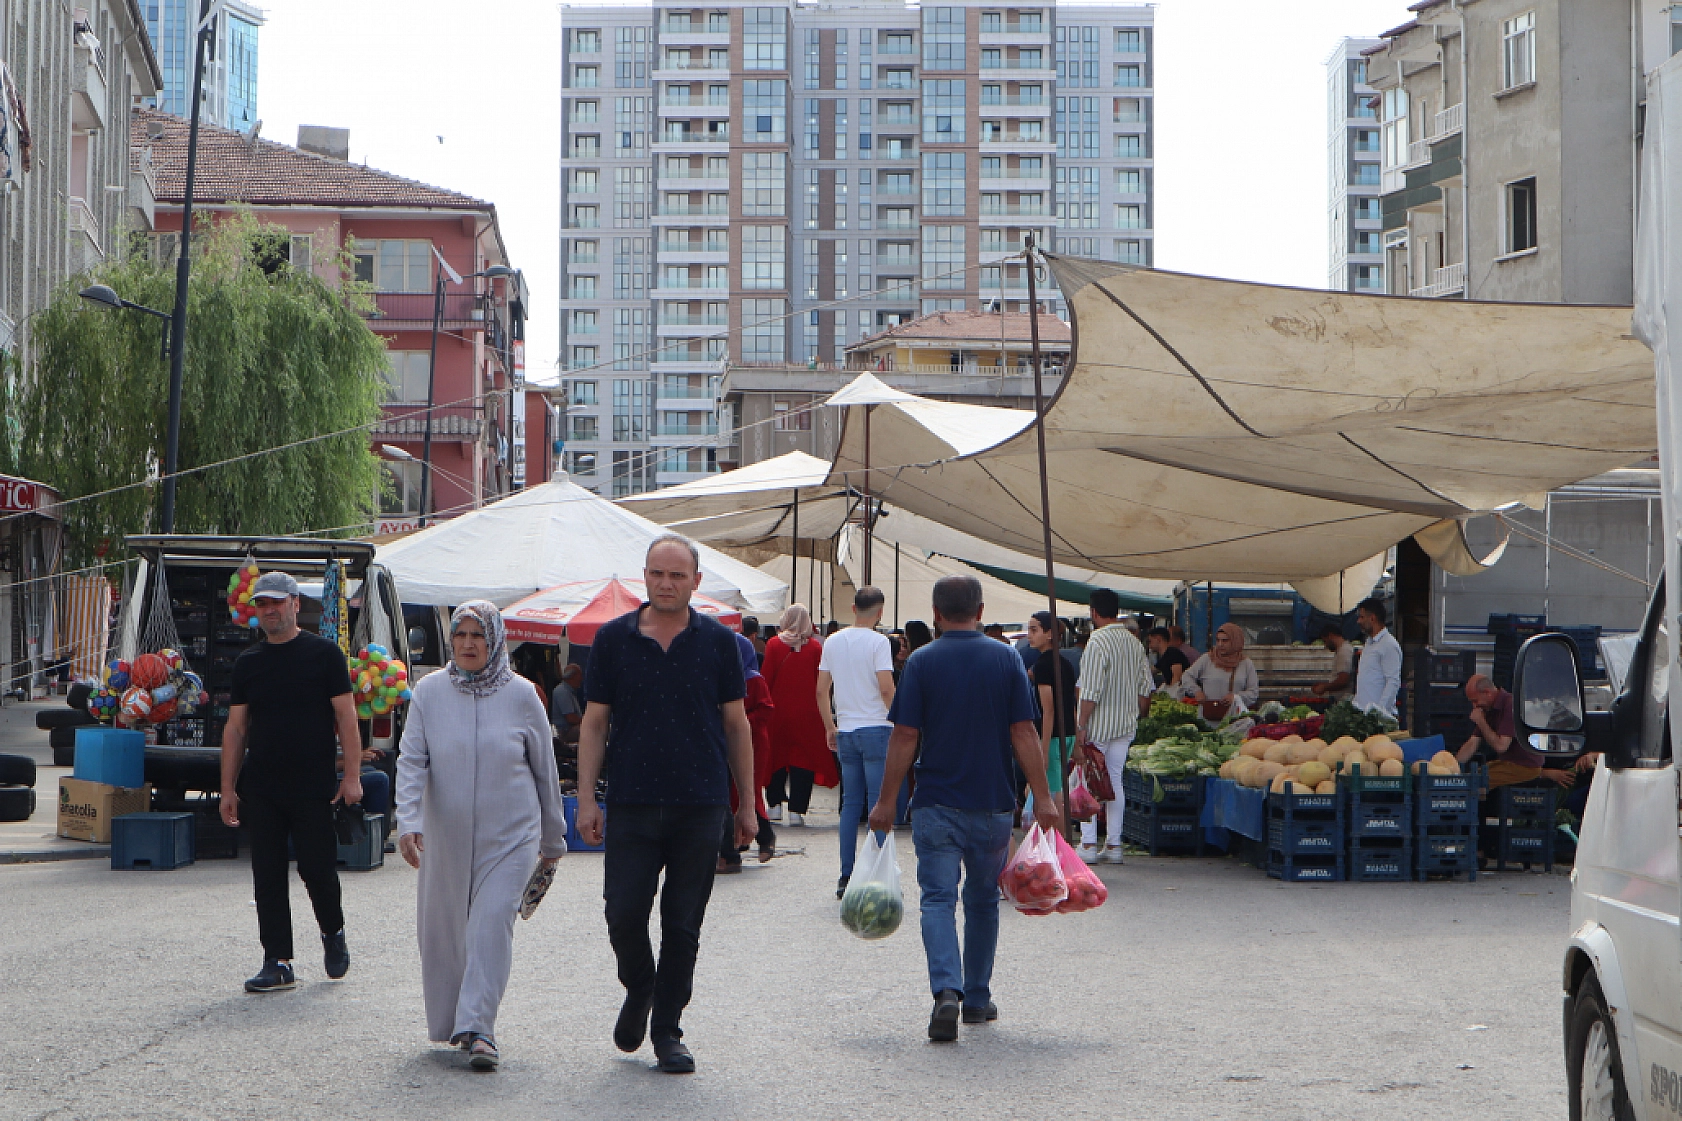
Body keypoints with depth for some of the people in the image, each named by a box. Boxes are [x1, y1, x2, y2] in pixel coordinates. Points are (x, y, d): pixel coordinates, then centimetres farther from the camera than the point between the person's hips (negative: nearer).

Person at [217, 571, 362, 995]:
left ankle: (333, 932, 26)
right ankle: (277, 963, 7)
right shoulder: (247, 663, 11)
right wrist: (228, 789, 6)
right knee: (267, 876, 2)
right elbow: (235, 728, 11)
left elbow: (346, 717, -2)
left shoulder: (324, 654, 0)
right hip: (261, 790, 4)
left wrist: (352, 775, -9)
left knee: (317, 868, -2)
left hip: (314, 786, -4)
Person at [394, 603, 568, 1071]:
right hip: (447, 836, 2)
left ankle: (478, 1029, -15)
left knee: (491, 926, -14)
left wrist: (553, 838, 13)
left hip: (510, 835, -2)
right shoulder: (429, 692, -1)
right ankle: (448, 1022, 28)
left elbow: (545, 770, 7)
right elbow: (411, 761, -5)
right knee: (443, 932, 10)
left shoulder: (521, 695, -2)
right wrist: (408, 821, -20)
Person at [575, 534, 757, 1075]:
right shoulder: (613, 639, 3)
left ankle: (667, 1029, 15)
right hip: (632, 805, 0)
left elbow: (736, 725, 8)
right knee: (624, 914, -5)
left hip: (700, 806, 0)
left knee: (683, 925, 3)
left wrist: (747, 804, 6)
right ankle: (638, 990, 25)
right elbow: (594, 723, 5)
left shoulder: (718, 642, 3)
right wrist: (586, 800, -2)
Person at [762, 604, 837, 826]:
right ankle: (797, 810, 0)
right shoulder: (815, 646, -4)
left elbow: (766, 677, -4)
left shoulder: (774, 644, -5)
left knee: (776, 756, 14)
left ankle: (775, 804, 16)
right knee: (803, 758, 3)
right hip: (807, 712, 0)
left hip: (778, 709, 0)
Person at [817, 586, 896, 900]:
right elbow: (886, 689, -17)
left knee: (851, 803, 10)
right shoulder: (878, 642, -9)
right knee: (879, 804, -2)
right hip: (875, 730, -6)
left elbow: (821, 691, 11)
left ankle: (846, 877, 9)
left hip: (846, 731, 6)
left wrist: (830, 727, 19)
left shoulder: (833, 642, 9)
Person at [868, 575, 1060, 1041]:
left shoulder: (922, 662, -6)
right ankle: (977, 998, 25)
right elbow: (1024, 732, -5)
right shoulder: (1006, 660, -1)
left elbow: (904, 736, -8)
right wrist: (1042, 797, -2)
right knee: (982, 900, 17)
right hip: (993, 804, 2)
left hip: (936, 805, -2)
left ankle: (947, 990, -23)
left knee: (938, 898, -2)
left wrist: (886, 801, -1)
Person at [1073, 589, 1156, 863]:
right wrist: (1137, 717, 23)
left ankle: (1088, 844, -2)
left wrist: (1081, 727, -15)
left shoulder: (1098, 641, -14)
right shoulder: (1134, 642, 8)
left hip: (1098, 726, -6)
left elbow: (1091, 691, -18)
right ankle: (1113, 845, 10)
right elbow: (1146, 689, 11)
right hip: (1125, 726, 7)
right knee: (1115, 782, 10)